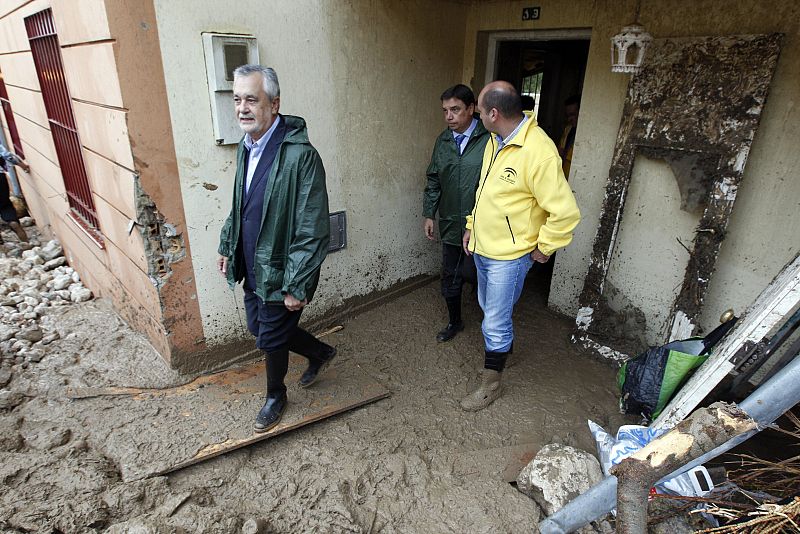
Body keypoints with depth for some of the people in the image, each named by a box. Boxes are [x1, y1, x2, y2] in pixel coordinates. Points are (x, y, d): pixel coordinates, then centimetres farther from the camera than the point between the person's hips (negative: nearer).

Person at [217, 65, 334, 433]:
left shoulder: (300, 155, -24)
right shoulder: (246, 146, 4)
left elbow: (314, 231, -24)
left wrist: (296, 286, -23)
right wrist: (227, 247, 19)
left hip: (279, 271, -8)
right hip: (252, 268, 8)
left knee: (271, 337, 9)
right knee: (259, 328, 21)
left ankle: (275, 396, 40)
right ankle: (320, 353, 45)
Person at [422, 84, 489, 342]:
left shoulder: (489, 139, -13)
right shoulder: (443, 140, 6)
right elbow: (433, 181, 13)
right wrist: (429, 214, 11)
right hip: (450, 224, 5)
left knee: (471, 273, 1)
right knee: (450, 278, 14)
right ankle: (454, 322, 37)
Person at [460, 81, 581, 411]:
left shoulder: (538, 152, -27)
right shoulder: (495, 140, 2)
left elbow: (565, 212, -25)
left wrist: (544, 248, -14)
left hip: (508, 256, -9)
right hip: (482, 247, 9)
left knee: (495, 322, 4)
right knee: (488, 308, 26)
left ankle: (491, 383, 25)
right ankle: (504, 347, 52)